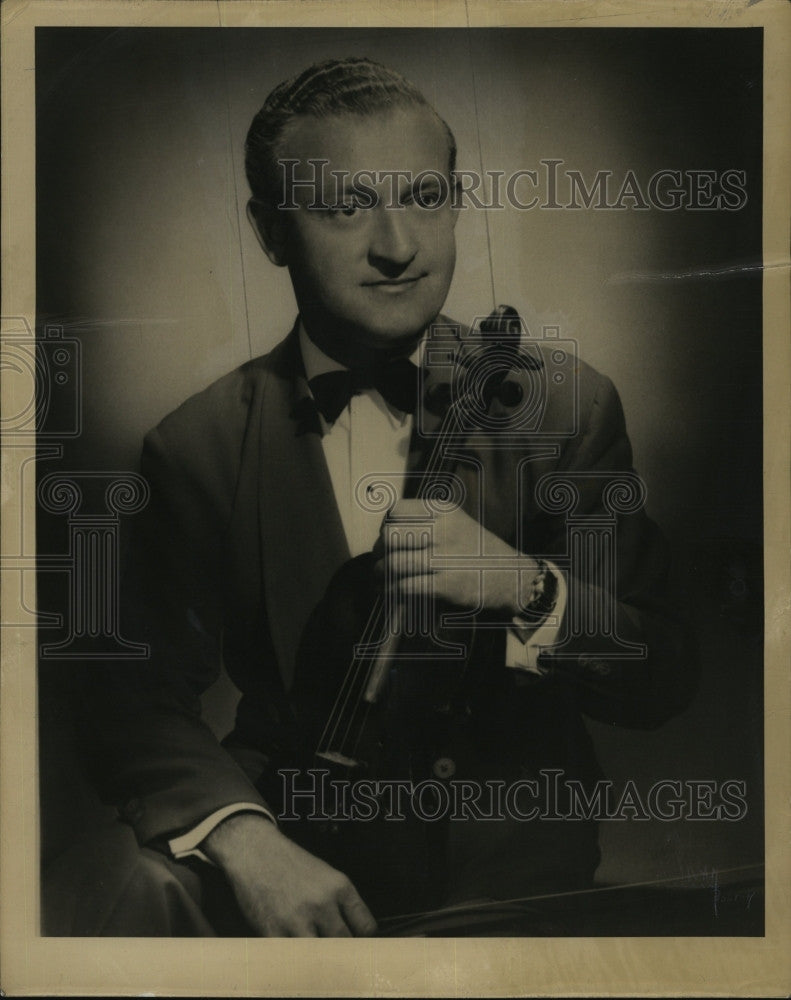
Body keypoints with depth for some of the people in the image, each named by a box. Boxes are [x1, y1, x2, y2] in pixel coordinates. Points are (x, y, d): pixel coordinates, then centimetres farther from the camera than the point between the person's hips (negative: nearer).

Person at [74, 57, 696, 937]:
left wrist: (524, 587, -23)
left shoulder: (569, 405, -2)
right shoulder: (199, 444, -1)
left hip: (516, 869, 2)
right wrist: (246, 838, -23)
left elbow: (664, 684, -2)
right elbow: (137, 694, -3)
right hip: (295, 856, -1)